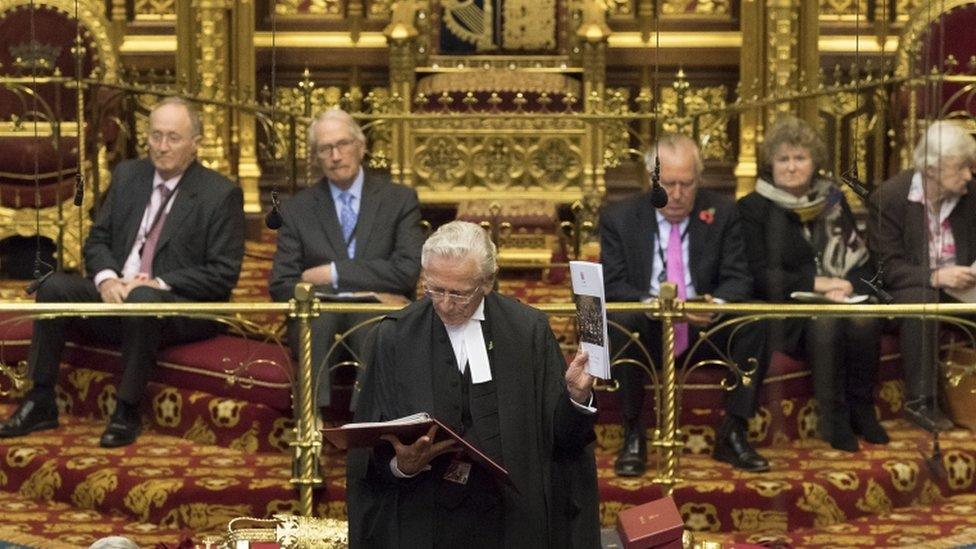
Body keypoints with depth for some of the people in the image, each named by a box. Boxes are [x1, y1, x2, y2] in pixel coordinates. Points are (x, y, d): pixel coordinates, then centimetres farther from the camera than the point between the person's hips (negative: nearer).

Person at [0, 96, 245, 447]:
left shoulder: (222, 194, -5)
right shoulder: (127, 176, 11)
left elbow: (223, 275, -11)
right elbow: (97, 240, 12)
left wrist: (158, 284, -20)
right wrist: (106, 278, -11)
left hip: (184, 307, -5)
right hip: (116, 295, 5)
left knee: (142, 300, -37)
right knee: (54, 287, -18)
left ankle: (127, 413, -23)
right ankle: (41, 403, -10)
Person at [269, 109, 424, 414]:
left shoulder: (400, 199, 12)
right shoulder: (297, 209, 15)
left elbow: (407, 270, -3)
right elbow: (281, 286, 4)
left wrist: (333, 274, -7)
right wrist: (368, 293, -8)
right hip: (319, 321, 1)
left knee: (368, 321, -37)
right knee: (319, 319, -36)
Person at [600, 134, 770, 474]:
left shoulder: (723, 214, 3)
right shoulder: (619, 218, 0)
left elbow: (738, 279, -1)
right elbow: (611, 284, -6)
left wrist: (718, 303, -26)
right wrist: (649, 302, -28)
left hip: (705, 330, 2)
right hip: (646, 332, -1)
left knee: (753, 322, -26)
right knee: (619, 322, -34)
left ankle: (732, 435, -16)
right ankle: (633, 437, -21)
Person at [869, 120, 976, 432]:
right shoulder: (889, 198, -13)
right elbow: (886, 268, -16)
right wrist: (935, 276, -32)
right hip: (907, 288, -4)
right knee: (921, 300, -37)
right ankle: (919, 401, -29)